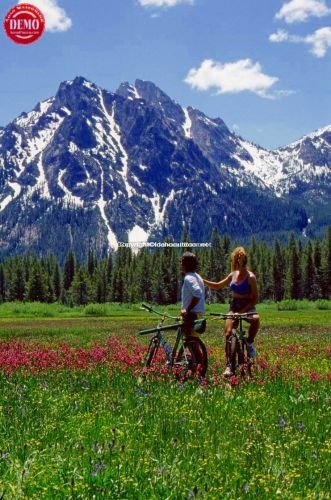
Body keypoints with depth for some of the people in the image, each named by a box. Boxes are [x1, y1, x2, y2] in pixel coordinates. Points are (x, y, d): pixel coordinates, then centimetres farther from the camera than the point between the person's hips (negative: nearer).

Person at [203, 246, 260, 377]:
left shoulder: (250, 277, -9)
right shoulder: (233, 275, 8)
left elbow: (255, 299, -10)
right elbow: (218, 286, 18)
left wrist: (243, 310, -20)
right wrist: (203, 281, 4)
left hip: (248, 307, -5)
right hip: (234, 307, 5)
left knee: (256, 319, -38)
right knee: (228, 333, -13)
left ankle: (249, 343, -12)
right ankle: (228, 365, -9)